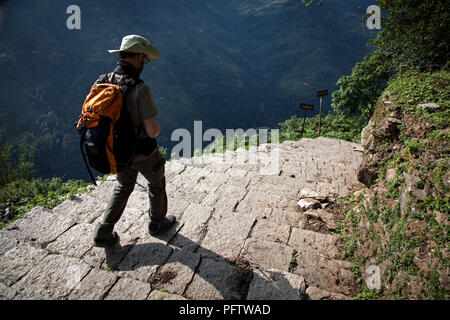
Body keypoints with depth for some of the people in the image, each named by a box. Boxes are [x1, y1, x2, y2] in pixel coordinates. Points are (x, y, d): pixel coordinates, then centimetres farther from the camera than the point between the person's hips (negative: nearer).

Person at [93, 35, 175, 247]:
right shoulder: (140, 89, -29)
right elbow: (152, 131, -30)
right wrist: (157, 128, -6)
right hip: (143, 154, -5)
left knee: (123, 187, 27)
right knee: (157, 183, 22)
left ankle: (104, 233, 27)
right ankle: (157, 223, 43)